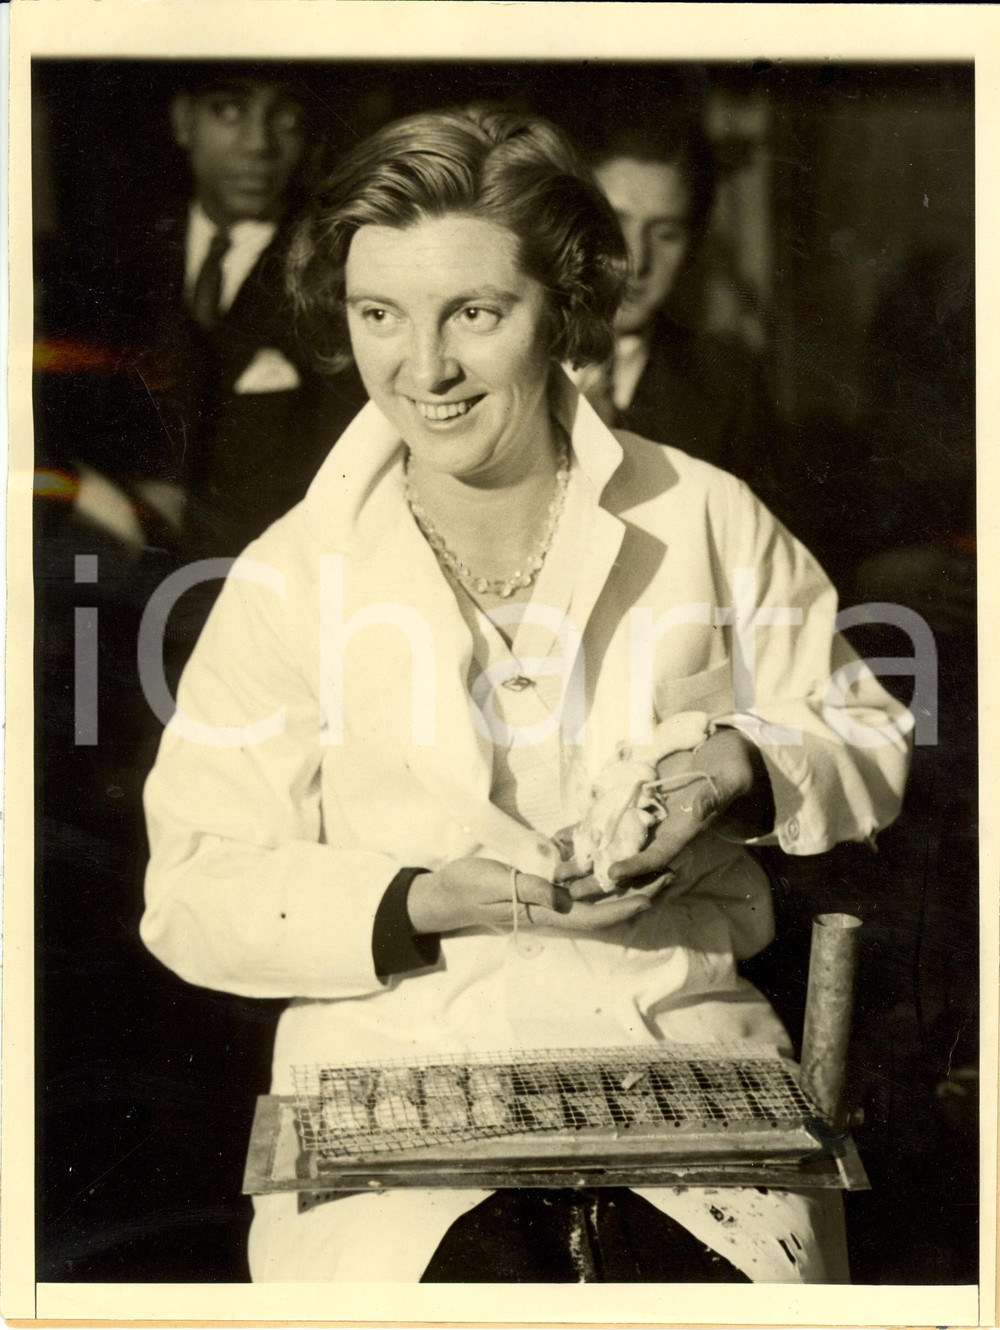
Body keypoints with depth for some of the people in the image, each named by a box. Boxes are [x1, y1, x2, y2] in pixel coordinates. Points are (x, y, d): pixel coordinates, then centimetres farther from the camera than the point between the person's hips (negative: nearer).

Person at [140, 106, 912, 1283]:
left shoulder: (706, 522, 6)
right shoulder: (291, 578, 2)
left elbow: (865, 740, 16)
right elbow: (198, 895, 1)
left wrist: (747, 772, -6)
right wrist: (435, 902, -14)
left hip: (679, 1046, 1)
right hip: (402, 1065, -1)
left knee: (700, 1276, -26)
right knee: (483, 1277, -29)